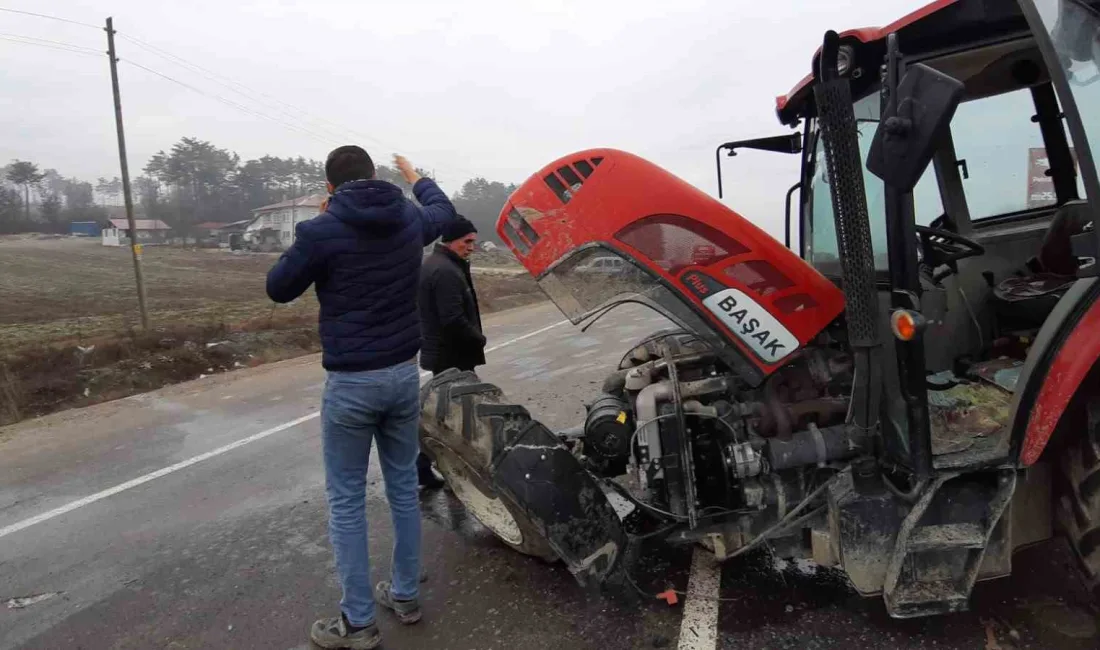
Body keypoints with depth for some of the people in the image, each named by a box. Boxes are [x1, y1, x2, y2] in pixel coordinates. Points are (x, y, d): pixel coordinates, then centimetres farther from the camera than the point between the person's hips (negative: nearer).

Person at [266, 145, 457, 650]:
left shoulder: (323, 230, -14)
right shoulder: (409, 218, 1)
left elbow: (278, 289, 0)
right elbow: (444, 211, 25)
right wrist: (417, 179, 43)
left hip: (351, 381, -5)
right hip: (404, 373, 5)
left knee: (345, 500, 8)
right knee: (404, 485, 17)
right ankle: (406, 595, 31)